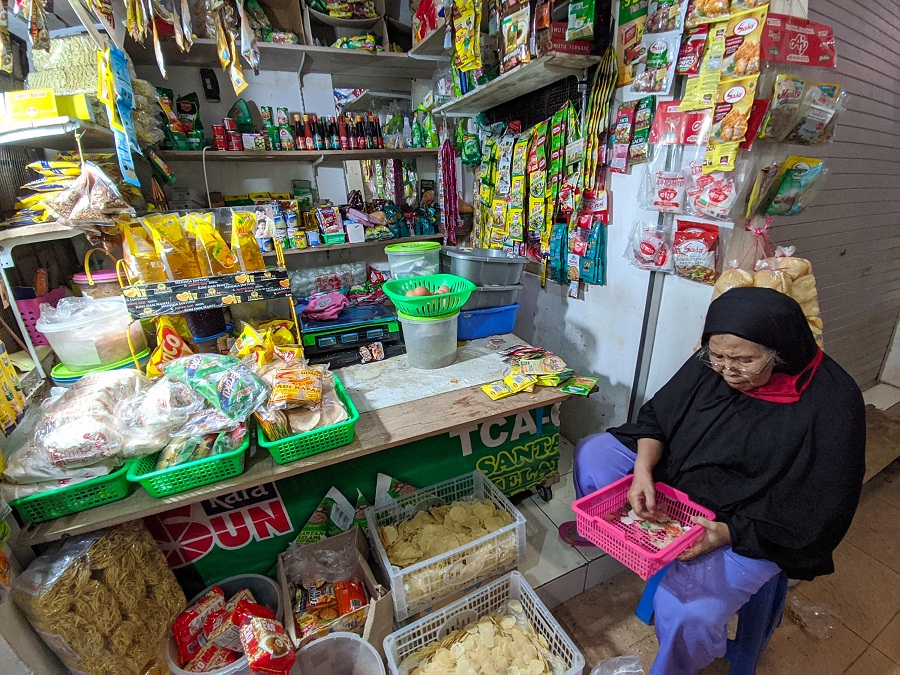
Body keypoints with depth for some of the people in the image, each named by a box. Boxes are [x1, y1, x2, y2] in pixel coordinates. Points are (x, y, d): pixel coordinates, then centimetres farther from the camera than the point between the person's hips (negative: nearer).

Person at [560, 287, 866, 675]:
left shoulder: (831, 405, -23)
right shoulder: (710, 365, -12)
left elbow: (817, 517, -17)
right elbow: (656, 416, -3)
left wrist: (727, 533, -27)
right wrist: (643, 469, -21)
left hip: (751, 532, -4)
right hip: (671, 477, 5)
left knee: (685, 611, -24)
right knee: (593, 452, -2)